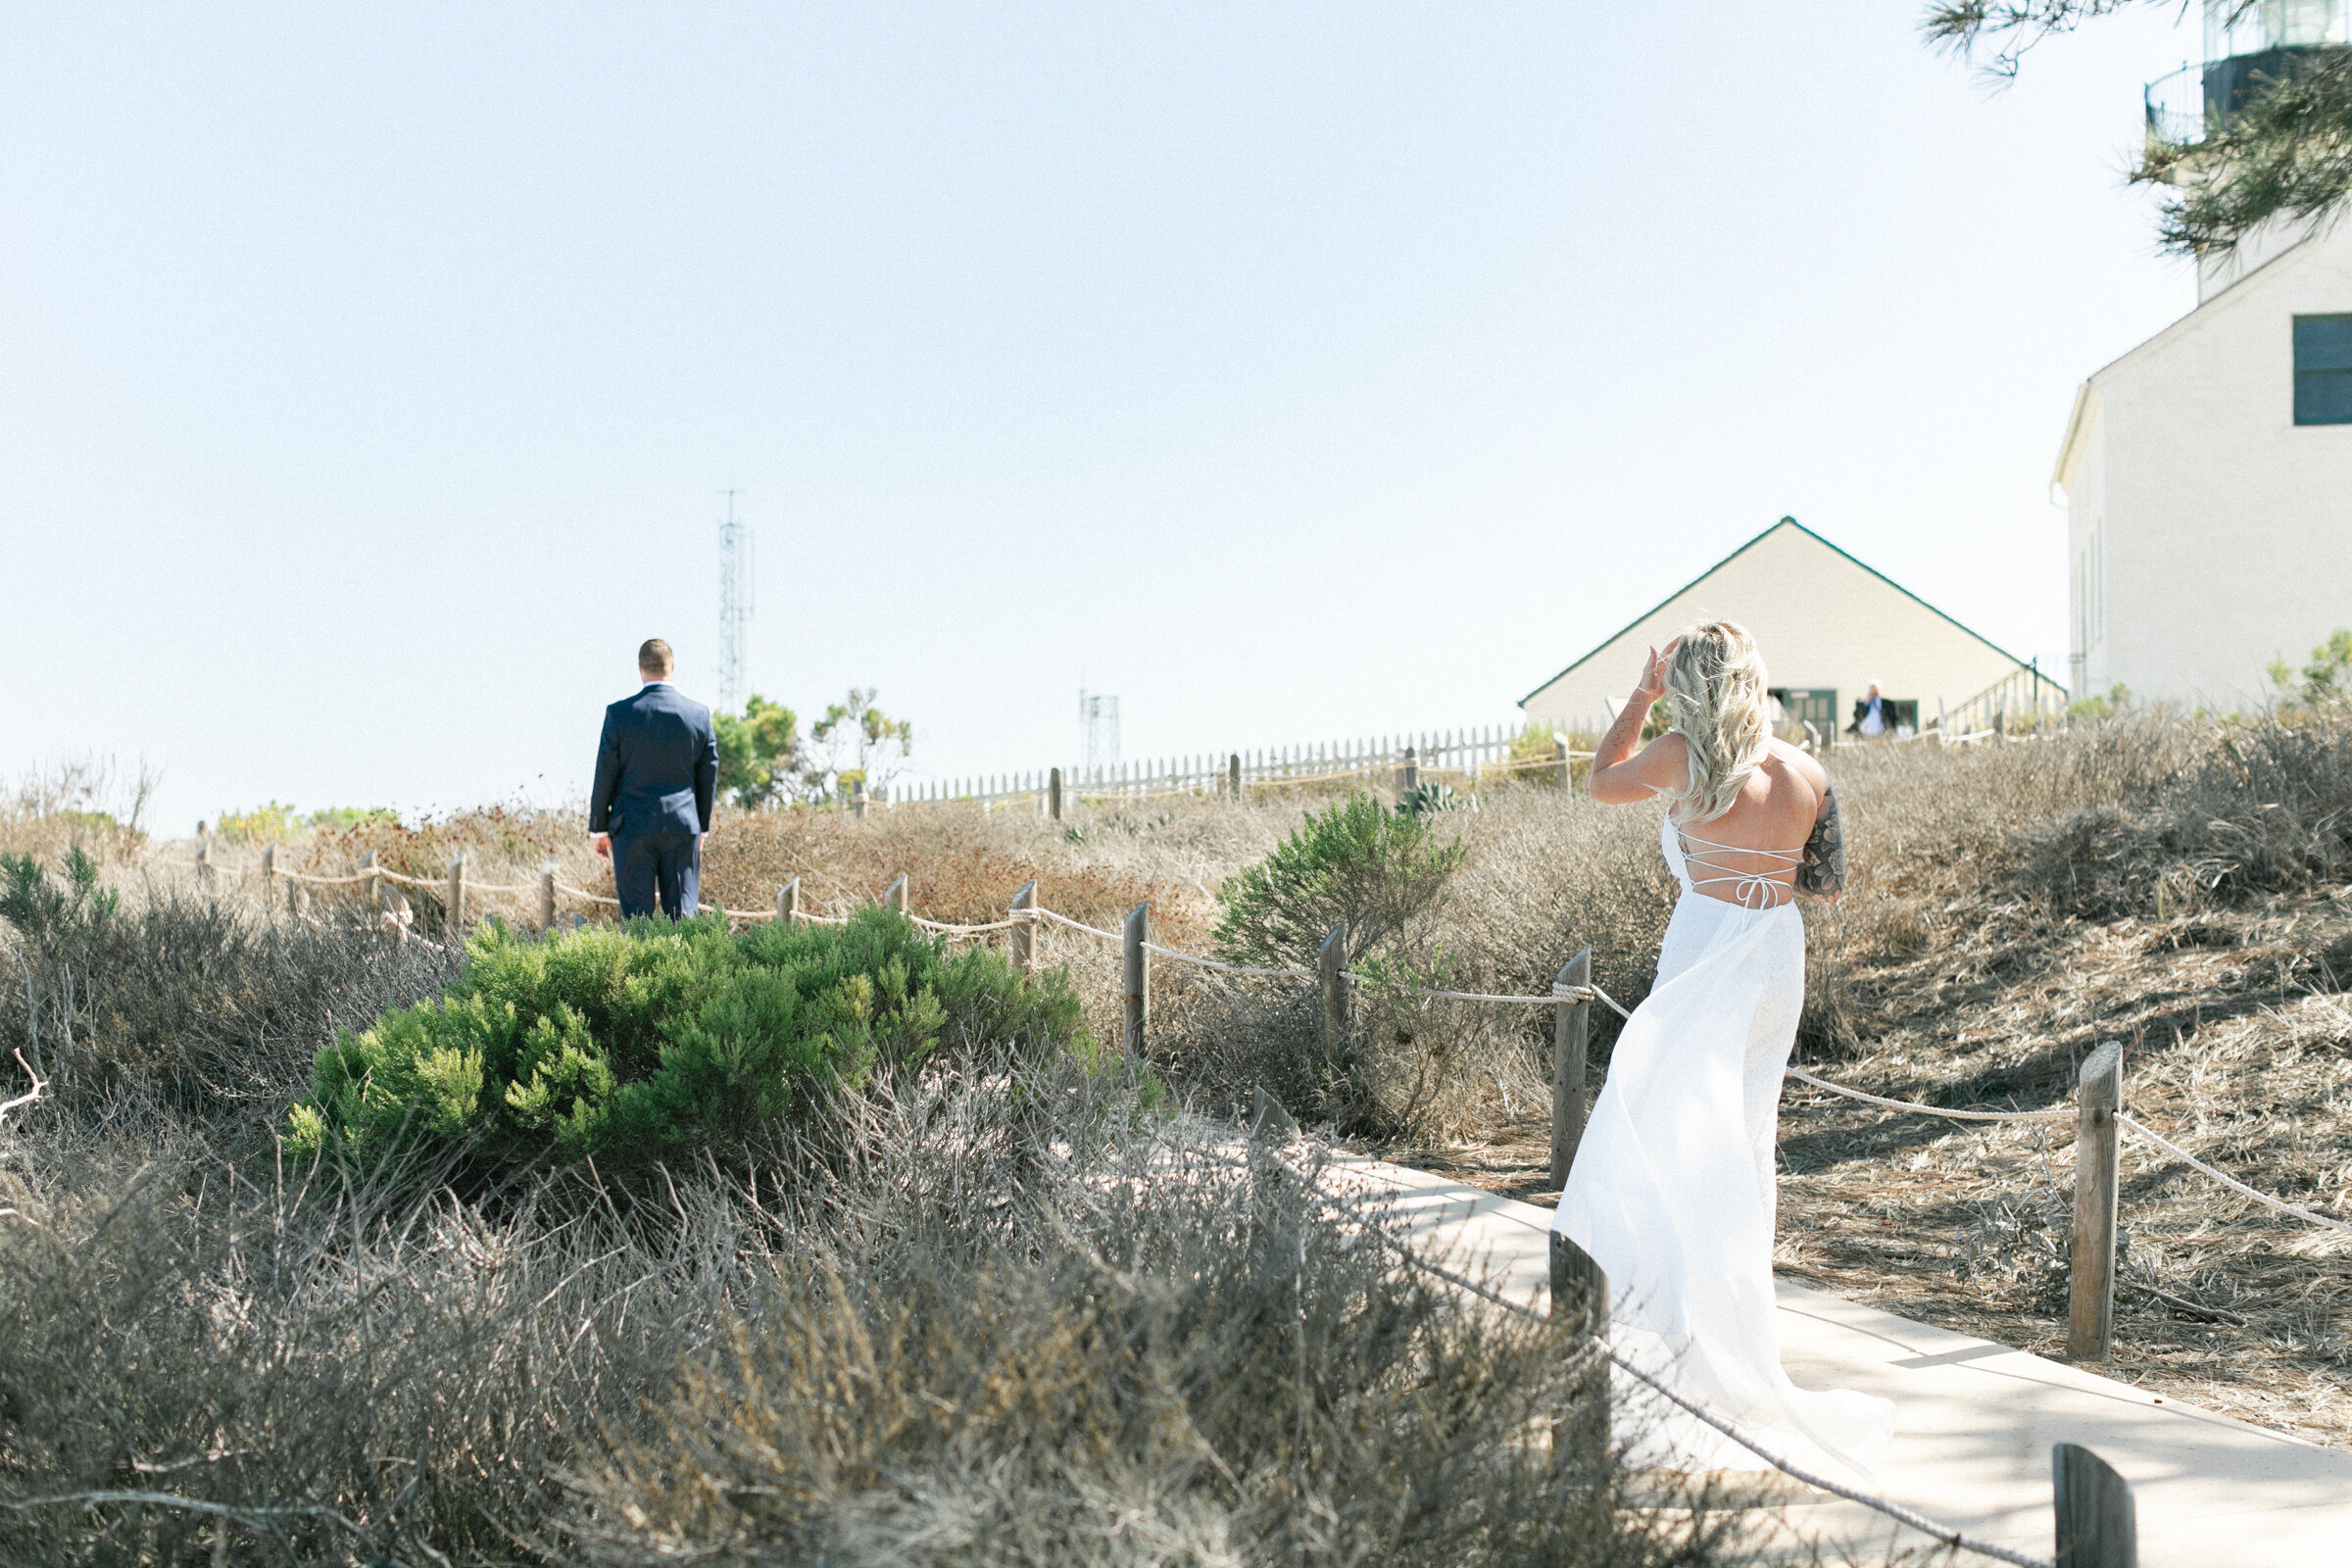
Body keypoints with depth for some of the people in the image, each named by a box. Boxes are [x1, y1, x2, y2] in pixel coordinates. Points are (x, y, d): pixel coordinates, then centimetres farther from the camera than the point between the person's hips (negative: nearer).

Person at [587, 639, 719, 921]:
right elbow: (708, 777, 7)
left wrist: (599, 829, 7)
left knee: (637, 917, 2)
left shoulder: (619, 714, -6)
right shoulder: (699, 714, 0)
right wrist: (702, 827, 18)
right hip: (683, 827, 2)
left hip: (632, 827, -1)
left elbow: (605, 775, -2)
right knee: (682, 915, 4)